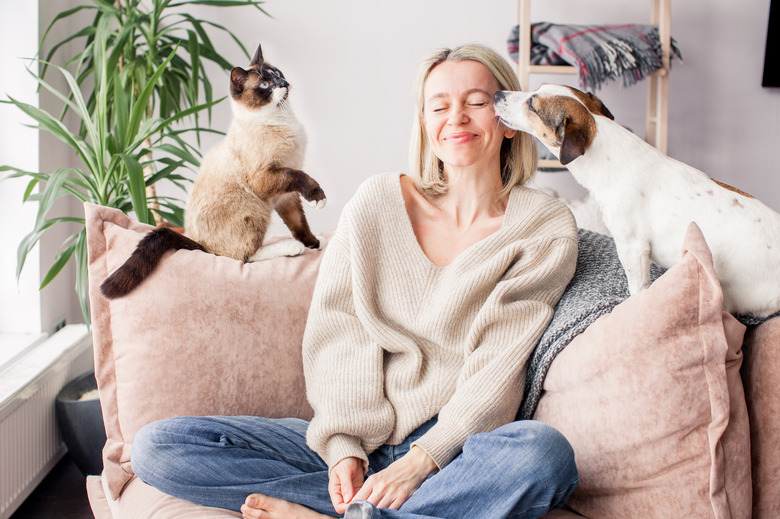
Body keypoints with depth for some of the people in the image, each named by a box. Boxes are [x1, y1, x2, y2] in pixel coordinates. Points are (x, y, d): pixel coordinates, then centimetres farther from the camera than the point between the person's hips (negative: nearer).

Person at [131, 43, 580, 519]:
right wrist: (346, 447, -11)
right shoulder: (379, 200, 7)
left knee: (544, 452, -38)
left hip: (455, 447, -3)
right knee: (156, 446, -13)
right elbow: (339, 328, 2)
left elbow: (497, 371, -6)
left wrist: (419, 462, -17)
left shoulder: (546, 228, 1)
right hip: (353, 441, 3)